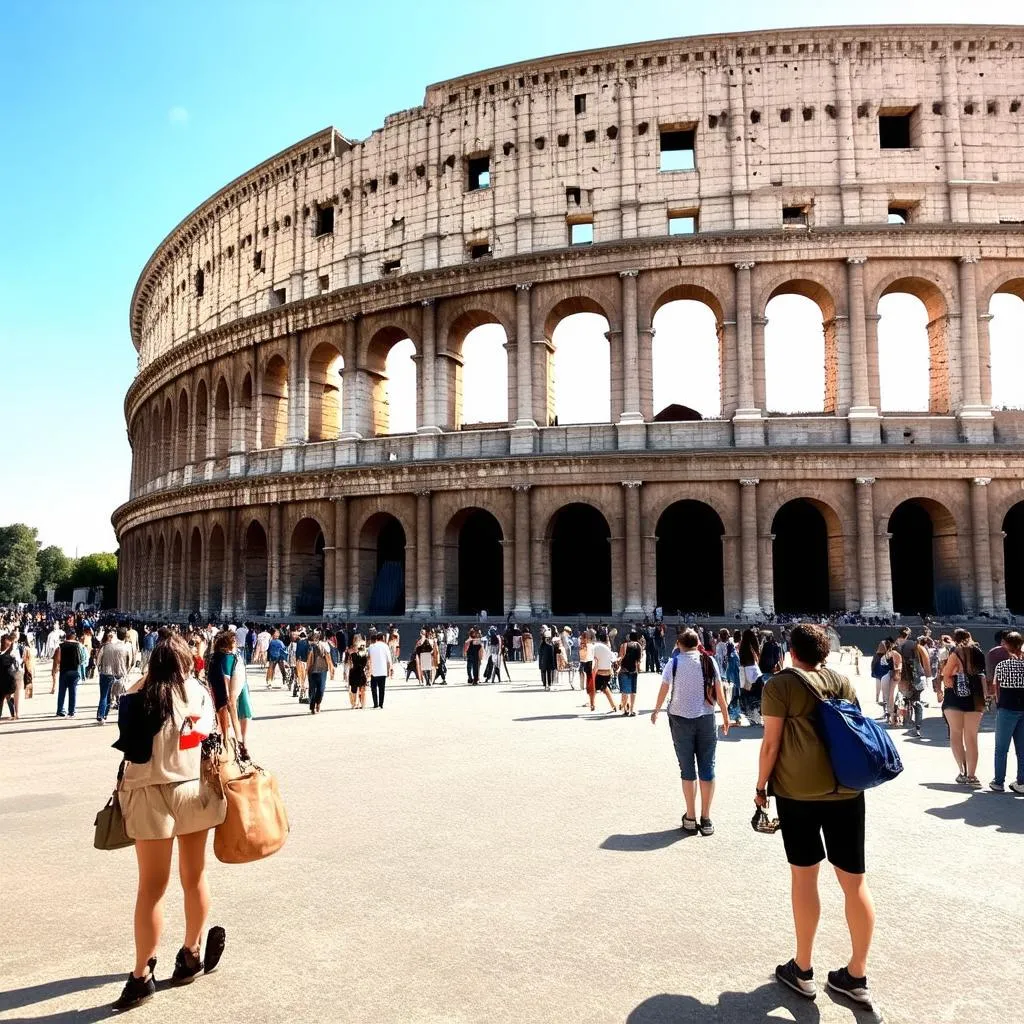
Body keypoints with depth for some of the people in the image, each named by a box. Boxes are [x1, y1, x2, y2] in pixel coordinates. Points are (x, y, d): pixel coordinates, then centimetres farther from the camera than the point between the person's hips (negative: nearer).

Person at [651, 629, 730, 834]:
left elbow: (663, 690, 6)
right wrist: (726, 717, 9)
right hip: (706, 718, 1)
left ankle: (691, 818, 12)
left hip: (681, 719, -1)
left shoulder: (674, 662, -4)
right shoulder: (709, 661, -1)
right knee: (707, 767, 7)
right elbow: (719, 693, -1)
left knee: (687, 769, 8)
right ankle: (706, 819, 9)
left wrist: (656, 711, 22)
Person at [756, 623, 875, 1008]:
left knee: (804, 875, 7)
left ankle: (802, 970, 18)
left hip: (799, 788, -4)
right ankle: (856, 976, 17)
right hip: (847, 788, 4)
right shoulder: (844, 682, 9)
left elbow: (771, 743, -7)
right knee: (854, 880, 8)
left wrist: (761, 785, 3)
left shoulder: (780, 684, -4)